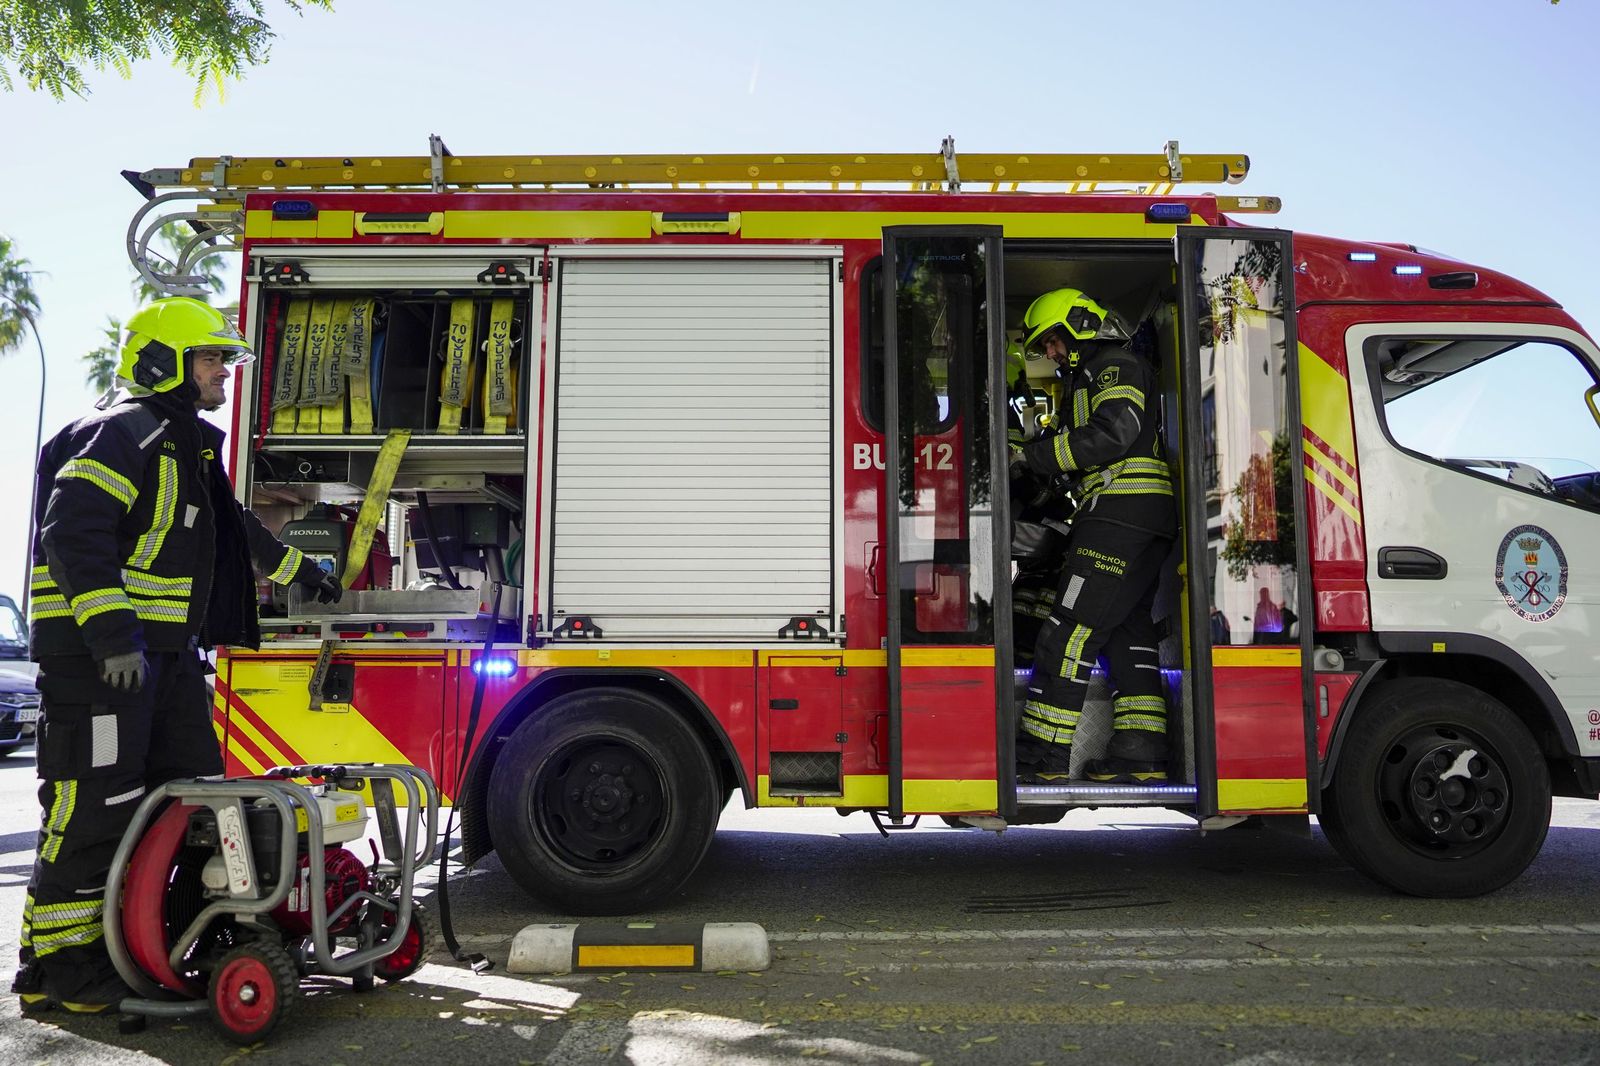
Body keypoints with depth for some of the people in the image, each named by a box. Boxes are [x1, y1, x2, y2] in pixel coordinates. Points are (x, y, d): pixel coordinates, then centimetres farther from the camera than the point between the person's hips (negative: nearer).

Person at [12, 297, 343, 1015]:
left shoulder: (189, 444, 20)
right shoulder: (122, 433, -12)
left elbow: (235, 529, 33)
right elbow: (73, 535, -23)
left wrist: (304, 573, 39)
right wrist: (111, 633, -30)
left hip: (167, 652, 10)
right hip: (101, 654, -10)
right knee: (94, 809, -5)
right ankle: (53, 967, 7)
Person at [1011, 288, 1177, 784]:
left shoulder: (1117, 365, -2)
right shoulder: (1088, 381, 29)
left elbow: (1112, 433, -19)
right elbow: (1082, 459, 26)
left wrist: (1033, 455, -17)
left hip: (1121, 516, -11)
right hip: (1141, 530, 11)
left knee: (1070, 633, -13)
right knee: (1129, 636, 7)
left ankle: (1041, 756, -13)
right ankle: (1139, 758, 7)